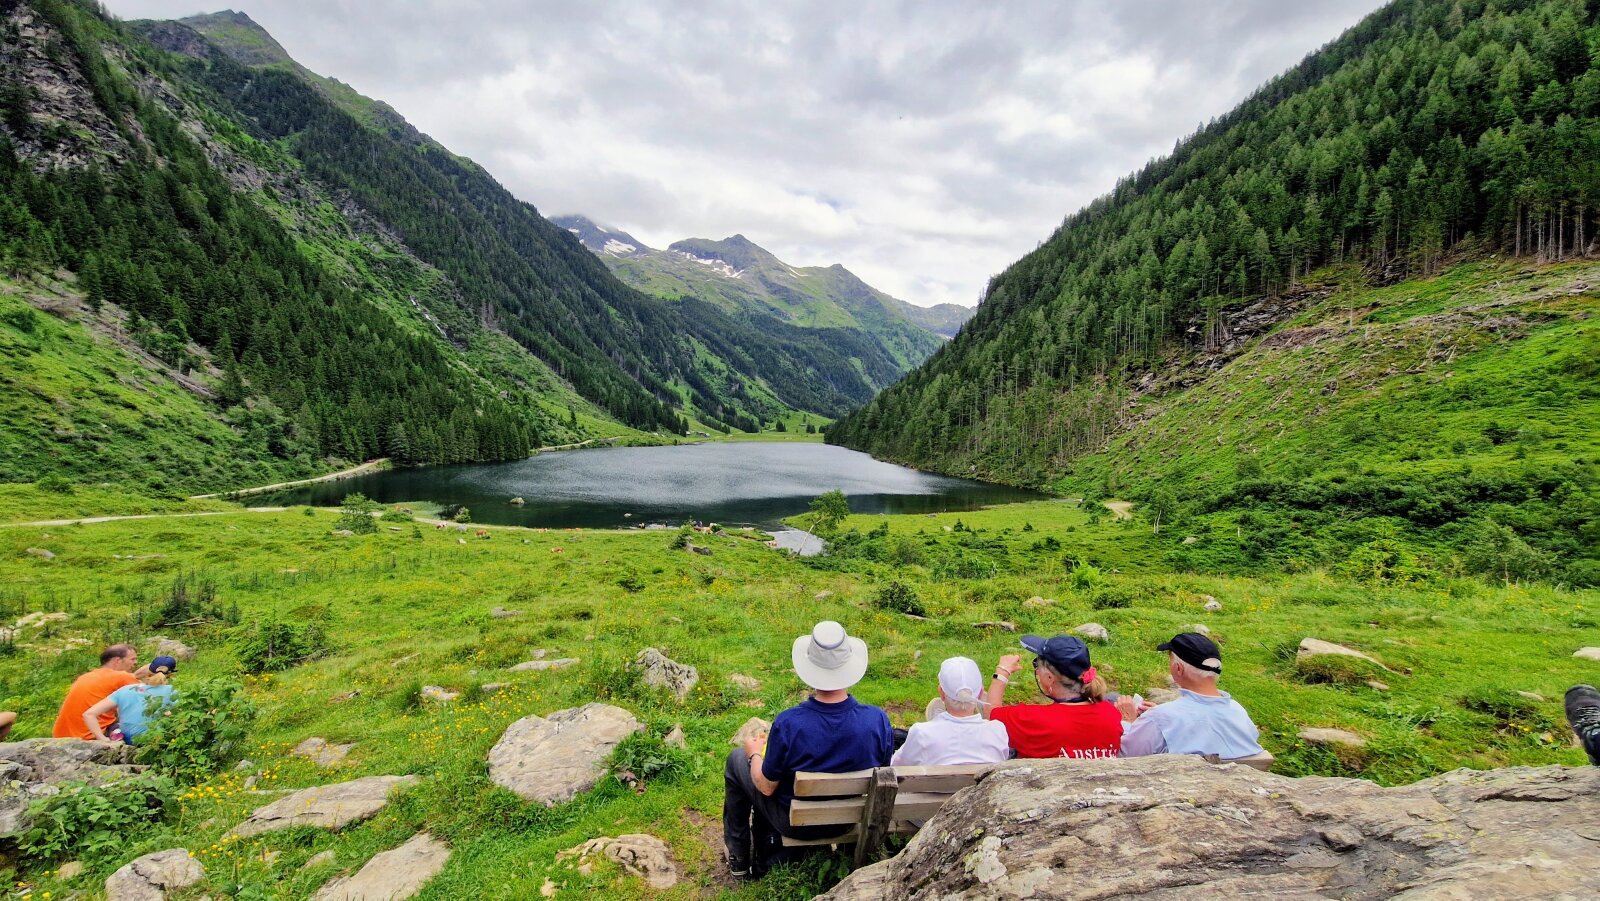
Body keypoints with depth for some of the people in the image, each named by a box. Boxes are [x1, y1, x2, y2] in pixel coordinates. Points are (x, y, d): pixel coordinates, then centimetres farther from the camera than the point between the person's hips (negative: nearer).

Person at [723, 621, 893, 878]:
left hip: (795, 822, -4)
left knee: (737, 759, 20)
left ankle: (739, 858, 34)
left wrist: (755, 753, 4)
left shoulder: (787, 724, -33)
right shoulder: (878, 720, -26)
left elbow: (767, 787, -16)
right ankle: (762, 856, 43)